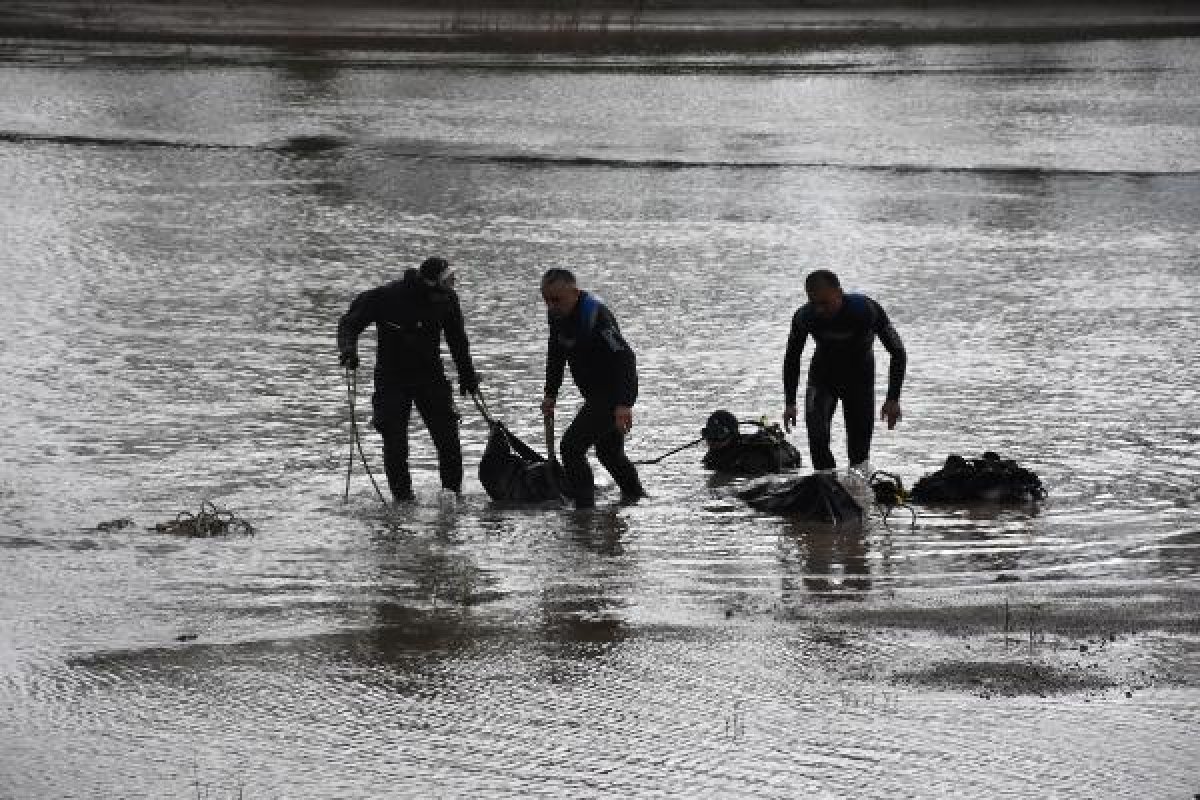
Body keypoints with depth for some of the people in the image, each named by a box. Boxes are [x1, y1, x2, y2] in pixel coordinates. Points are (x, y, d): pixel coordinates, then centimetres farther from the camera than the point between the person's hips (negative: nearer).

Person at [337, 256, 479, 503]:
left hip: (431, 377, 3)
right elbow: (349, 323, -8)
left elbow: (457, 340, 11)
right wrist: (348, 349, -27)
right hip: (393, 379, -3)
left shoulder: (447, 299, -6)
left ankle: (453, 491, 11)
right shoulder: (385, 298, -18)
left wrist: (467, 375, 18)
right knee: (395, 444, -6)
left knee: (448, 438, -4)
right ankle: (403, 497, 6)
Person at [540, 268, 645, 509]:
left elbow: (624, 357, -33)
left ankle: (585, 507, -15)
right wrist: (550, 394, 11)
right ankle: (635, 496, 46)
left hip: (615, 395, -10)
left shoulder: (595, 315, -28)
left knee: (572, 446, -18)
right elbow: (556, 356, 16)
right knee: (608, 452, 26)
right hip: (596, 396, 10)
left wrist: (624, 405, -41)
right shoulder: (557, 314, 0)